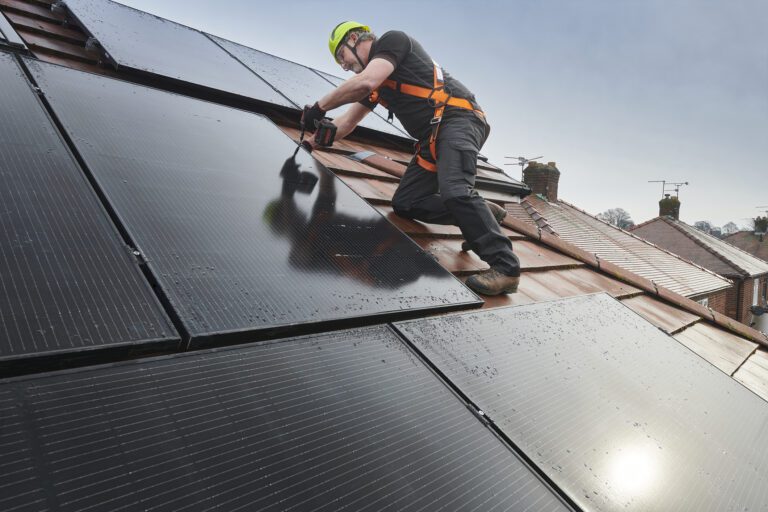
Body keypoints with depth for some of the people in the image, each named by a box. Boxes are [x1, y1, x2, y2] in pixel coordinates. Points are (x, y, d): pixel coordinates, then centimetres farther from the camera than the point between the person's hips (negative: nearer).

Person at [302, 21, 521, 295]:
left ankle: (505, 267, -28)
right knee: (404, 203, 0)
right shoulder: (374, 86, 25)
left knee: (453, 191, -31)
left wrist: (320, 106, -9)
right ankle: (480, 213, 3)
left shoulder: (392, 40, 0)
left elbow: (365, 82, -18)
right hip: (432, 138, 9)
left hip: (458, 118, -9)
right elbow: (346, 123, 32)